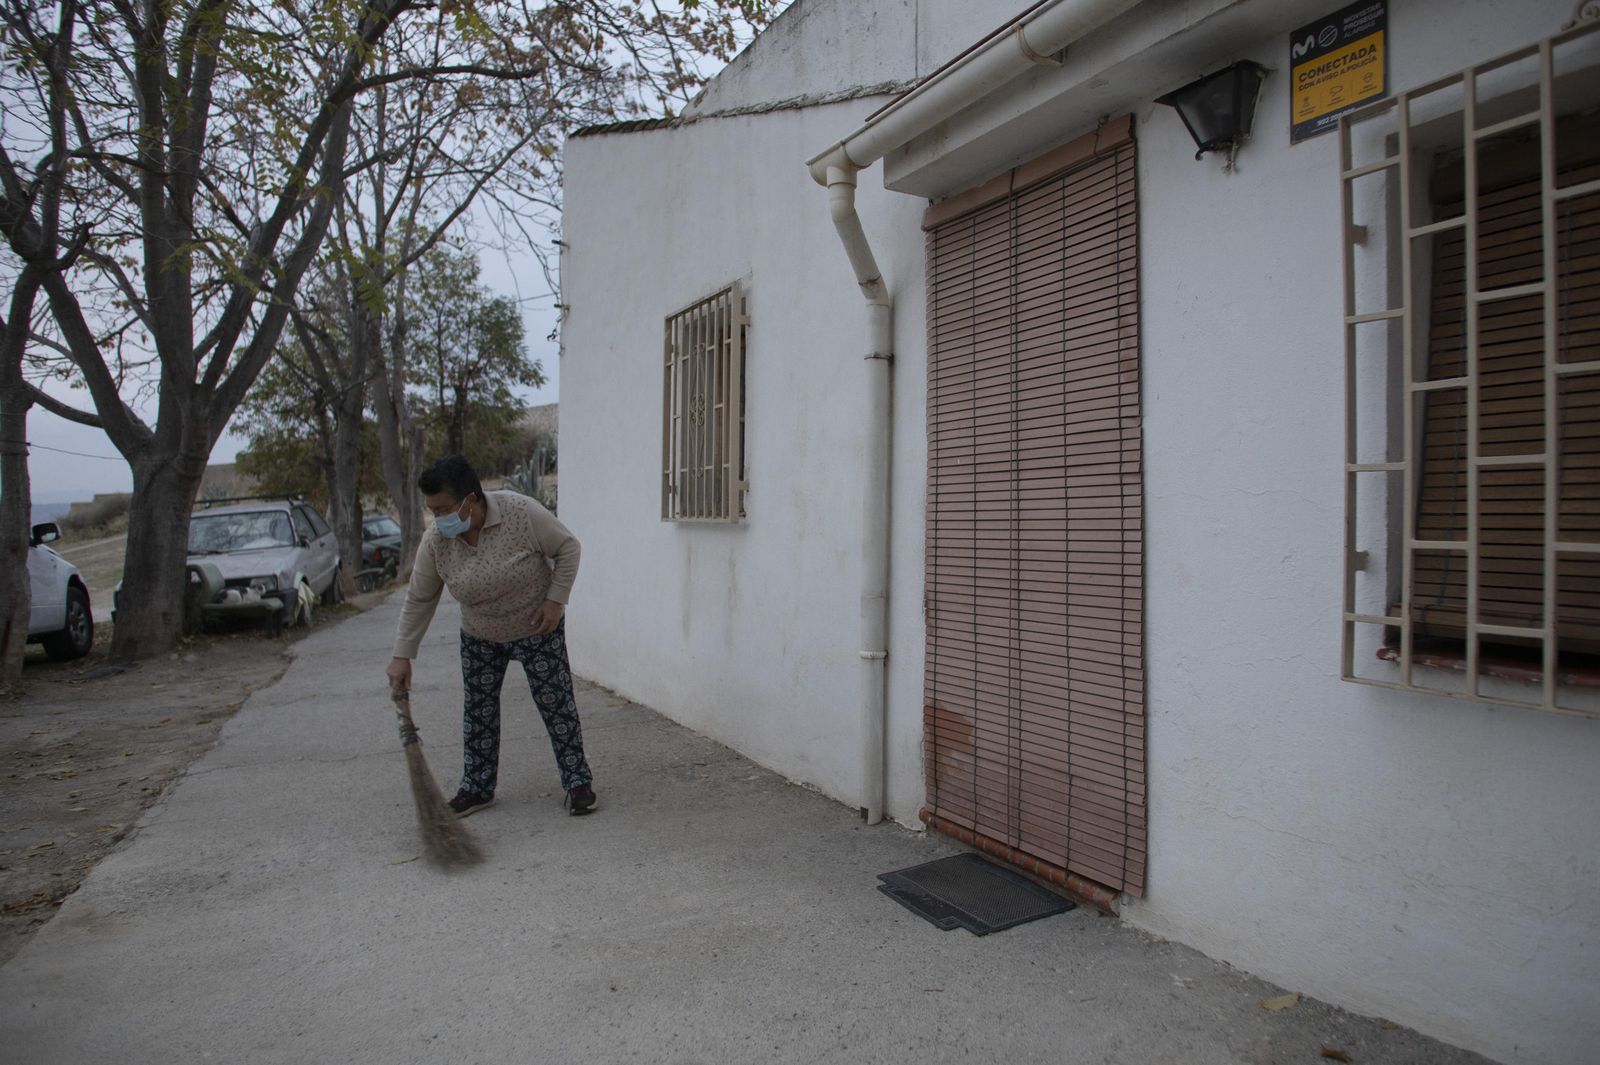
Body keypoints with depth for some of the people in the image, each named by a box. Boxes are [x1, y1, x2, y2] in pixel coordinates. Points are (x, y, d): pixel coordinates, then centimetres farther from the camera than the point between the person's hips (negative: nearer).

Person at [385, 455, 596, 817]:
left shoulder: (521, 513, -27)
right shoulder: (435, 542, -16)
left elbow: (567, 547, -14)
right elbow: (418, 601, -6)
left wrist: (555, 599, -19)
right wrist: (402, 656, -5)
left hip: (537, 629, -3)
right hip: (479, 637, 4)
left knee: (556, 704, -2)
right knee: (478, 710, 8)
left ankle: (578, 781, 9)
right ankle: (477, 788, 23)